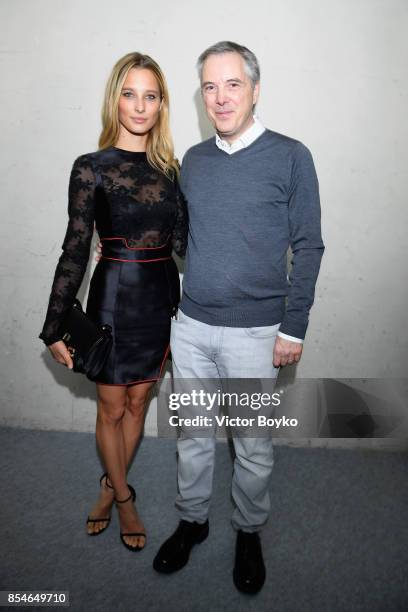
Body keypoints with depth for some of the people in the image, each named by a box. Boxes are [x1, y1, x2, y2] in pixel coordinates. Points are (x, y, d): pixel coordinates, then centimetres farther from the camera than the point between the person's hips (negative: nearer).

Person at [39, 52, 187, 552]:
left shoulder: (169, 168, 5)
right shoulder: (92, 168, -7)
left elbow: (182, 241, 5)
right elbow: (75, 252, -8)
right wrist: (55, 328, -7)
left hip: (161, 299, 4)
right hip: (114, 300, -4)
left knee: (137, 403, 17)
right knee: (112, 409, 10)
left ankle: (111, 485, 41)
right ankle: (123, 497, 36)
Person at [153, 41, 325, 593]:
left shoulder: (290, 156, -6)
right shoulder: (193, 160, 7)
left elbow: (308, 247, -6)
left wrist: (294, 328, -9)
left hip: (253, 332, -4)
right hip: (190, 325, 4)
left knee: (253, 446, 11)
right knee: (193, 433, 17)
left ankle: (249, 532, 37)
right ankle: (192, 521, 40)